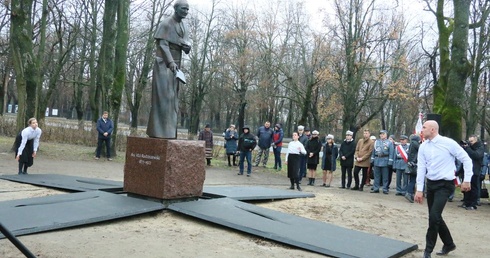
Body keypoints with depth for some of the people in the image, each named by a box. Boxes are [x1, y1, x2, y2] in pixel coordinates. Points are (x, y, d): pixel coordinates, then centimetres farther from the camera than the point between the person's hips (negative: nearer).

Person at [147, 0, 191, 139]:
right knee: (163, 96, -12)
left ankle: (168, 130, 7)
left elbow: (187, 49, 10)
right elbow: (162, 44, -16)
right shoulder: (166, 23, -7)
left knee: (172, 97, 4)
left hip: (175, 65, 8)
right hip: (164, 64, -8)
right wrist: (170, 62, -27)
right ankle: (158, 130, -11)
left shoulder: (183, 28, 15)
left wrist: (181, 42, -13)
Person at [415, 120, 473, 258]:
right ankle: (449, 244, 34)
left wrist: (467, 180, -5)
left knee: (434, 216, -15)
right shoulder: (423, 146, 2)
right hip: (430, 184, 6)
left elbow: (466, 159, -5)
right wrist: (419, 189, 0)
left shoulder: (448, 143, -12)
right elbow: (421, 168, 2)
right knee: (435, 217, 13)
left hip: (444, 184, -6)